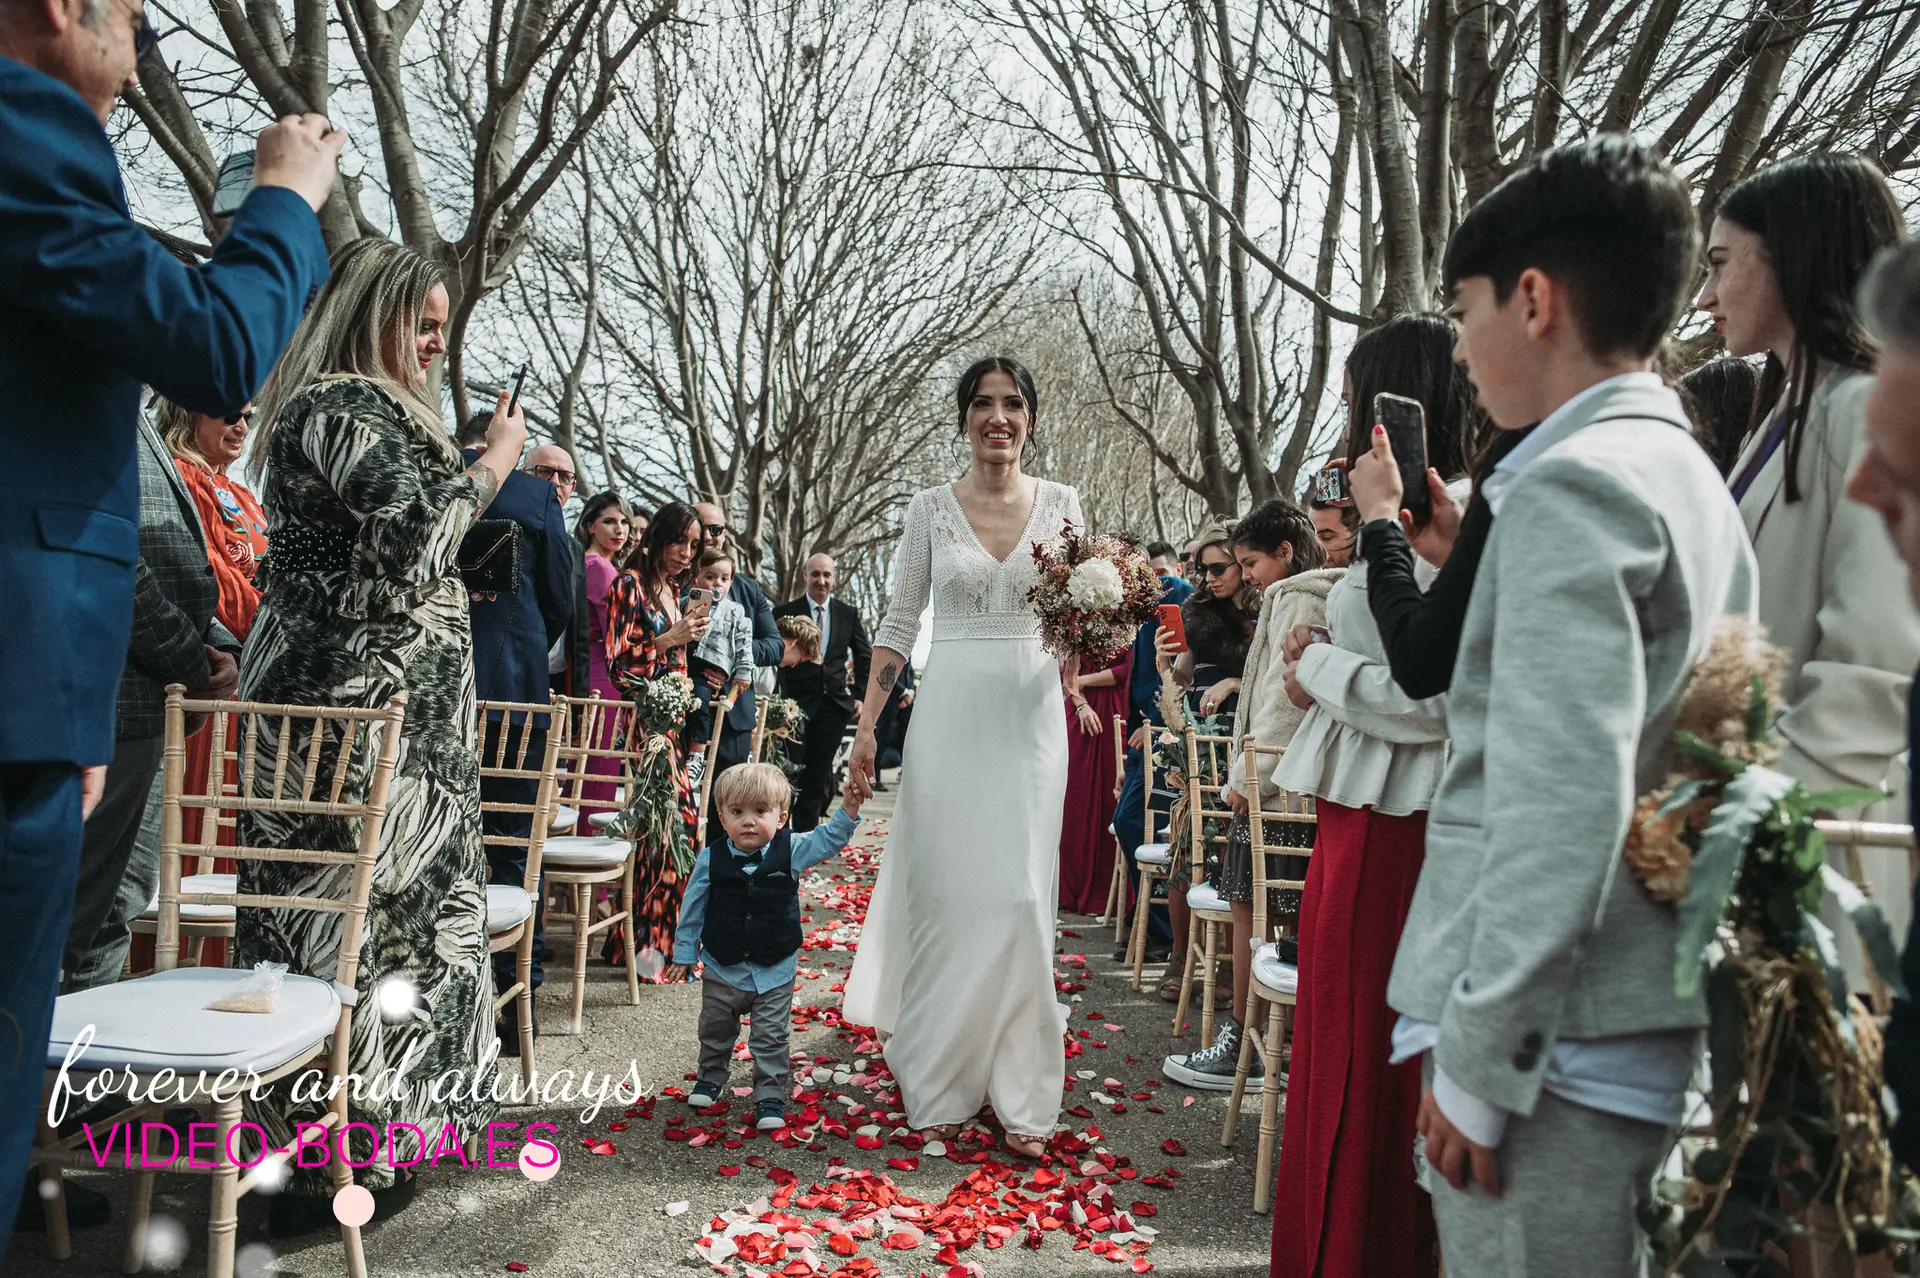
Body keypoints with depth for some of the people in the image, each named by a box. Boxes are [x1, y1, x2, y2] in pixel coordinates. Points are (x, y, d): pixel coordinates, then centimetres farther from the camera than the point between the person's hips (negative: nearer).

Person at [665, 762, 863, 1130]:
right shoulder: (711, 860, -11)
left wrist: (850, 805, -27)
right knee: (715, 1031, 22)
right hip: (722, 969, 2)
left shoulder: (791, 851, -11)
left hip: (775, 971, -1)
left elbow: (830, 838, -11)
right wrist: (684, 953, 2)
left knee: (770, 1038, 5)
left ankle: (770, 1097, 20)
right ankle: (711, 1078, 46)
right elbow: (693, 907, -2)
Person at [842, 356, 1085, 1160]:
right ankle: (940, 1085, 20)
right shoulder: (932, 508, 4)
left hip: (1031, 717, 1)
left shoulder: (1061, 505, 6)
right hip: (950, 715, 0)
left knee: (1021, 897, -1)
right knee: (944, 893, 3)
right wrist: (866, 728, -1)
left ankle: (1022, 1094, 13)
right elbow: (898, 624, 5)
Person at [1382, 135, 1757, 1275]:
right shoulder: (1693, 478, 14)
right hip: (1655, 1027, 10)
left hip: (1559, 1042, -10)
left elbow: (1564, 802, -22)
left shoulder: (1574, 482, -15)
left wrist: (1476, 1059, -17)